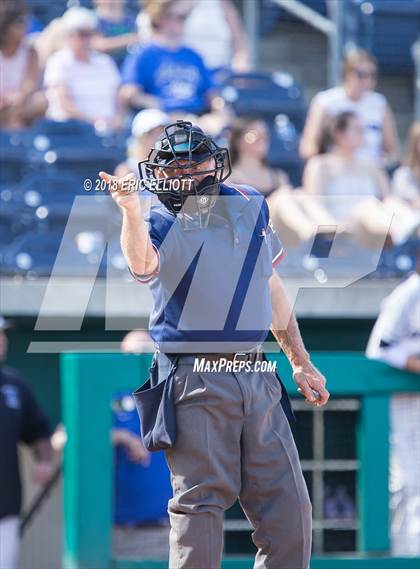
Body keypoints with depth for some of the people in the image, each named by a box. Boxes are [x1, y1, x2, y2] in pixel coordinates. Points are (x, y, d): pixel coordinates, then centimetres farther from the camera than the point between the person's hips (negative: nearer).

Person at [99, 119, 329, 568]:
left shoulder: (249, 206, 13)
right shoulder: (159, 224, -1)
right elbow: (143, 265, -26)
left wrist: (300, 362, 24)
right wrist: (131, 211, -43)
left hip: (257, 379, 5)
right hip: (194, 379, -5)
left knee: (289, 510, 3)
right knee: (200, 505, -6)